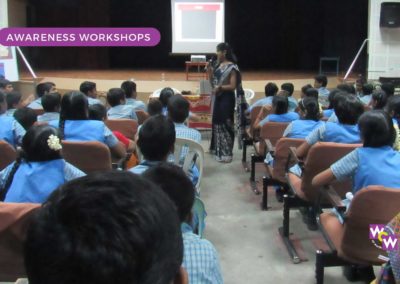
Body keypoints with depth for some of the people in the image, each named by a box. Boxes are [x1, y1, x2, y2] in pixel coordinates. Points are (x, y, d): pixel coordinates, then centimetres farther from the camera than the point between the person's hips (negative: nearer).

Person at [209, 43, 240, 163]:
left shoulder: (232, 67, -13)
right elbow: (213, 83, 13)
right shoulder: (218, 65, 10)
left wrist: (220, 87, -26)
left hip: (227, 98, -8)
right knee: (217, 122, 14)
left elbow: (233, 86, -16)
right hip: (218, 97, 8)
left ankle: (226, 153, 4)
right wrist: (210, 71, 0)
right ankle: (217, 149, 28)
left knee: (225, 124, -3)